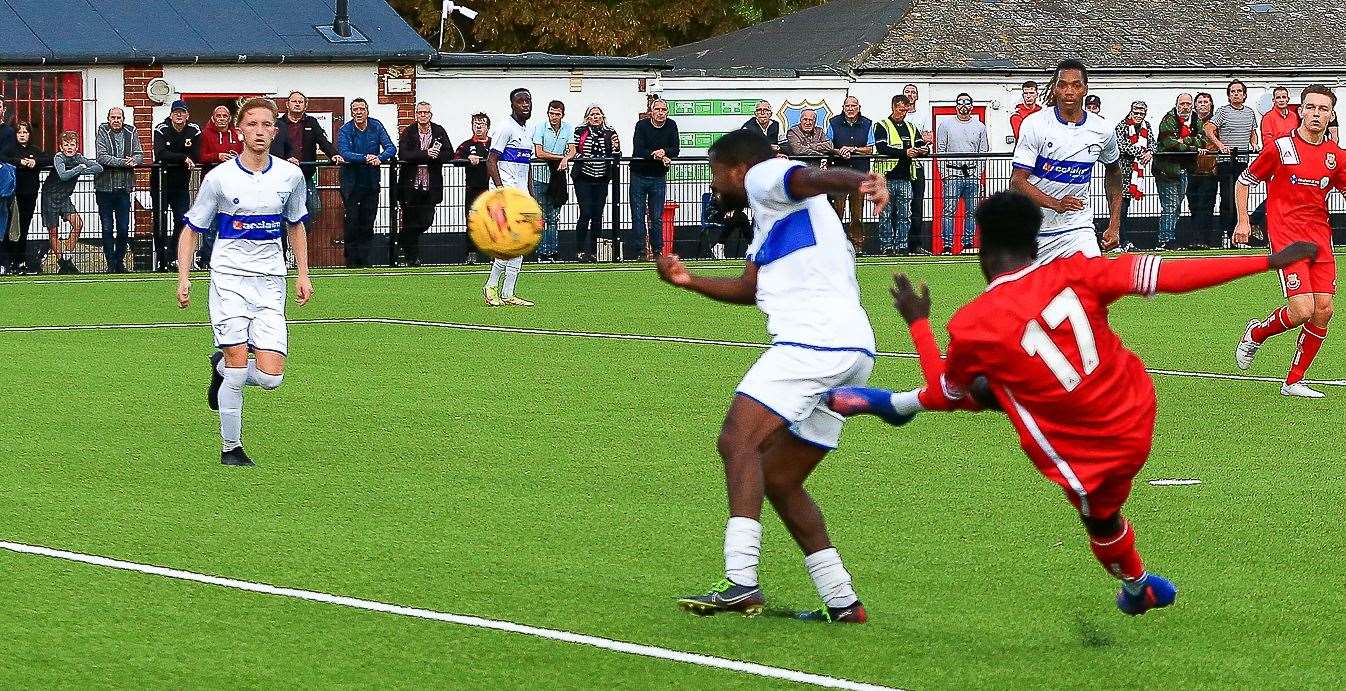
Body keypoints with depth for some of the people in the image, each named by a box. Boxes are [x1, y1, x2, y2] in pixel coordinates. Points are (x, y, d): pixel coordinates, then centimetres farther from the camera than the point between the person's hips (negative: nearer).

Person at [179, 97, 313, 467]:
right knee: (238, 370, -9)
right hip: (229, 279, -3)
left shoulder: (290, 175, 2)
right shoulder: (219, 177, -6)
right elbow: (191, 229, 3)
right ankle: (230, 448, 8)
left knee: (270, 377, -7)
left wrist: (302, 275, 14)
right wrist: (183, 277, -6)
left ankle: (221, 367, 25)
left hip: (270, 283, 3)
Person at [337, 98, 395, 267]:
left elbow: (391, 148, -9)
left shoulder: (376, 126, -2)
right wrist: (365, 158, -35)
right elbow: (344, 153, -22)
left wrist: (380, 158, -30)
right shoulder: (345, 130, -8)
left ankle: (364, 258, 10)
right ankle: (351, 258, 4)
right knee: (352, 220, -3)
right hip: (351, 182, -2)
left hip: (371, 182, 2)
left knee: (368, 221, 4)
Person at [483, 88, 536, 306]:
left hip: (521, 192, 9)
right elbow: (491, 161, -15)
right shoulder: (506, 128, -9)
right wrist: (501, 190, -23)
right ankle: (491, 286, -7)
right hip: (507, 189, -9)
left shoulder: (527, 131, 17)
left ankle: (507, 294, 7)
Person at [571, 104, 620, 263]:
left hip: (601, 179, 3)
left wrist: (616, 147, -8)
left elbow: (615, 157, 12)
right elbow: (573, 151, 4)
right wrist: (582, 158, -14)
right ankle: (581, 250, -4)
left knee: (597, 215, 3)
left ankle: (593, 250, 10)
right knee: (586, 213, -10)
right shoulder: (580, 131, 2)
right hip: (583, 178, -3)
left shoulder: (610, 133, 9)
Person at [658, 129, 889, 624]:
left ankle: (740, 583, -34)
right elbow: (748, 289, 42)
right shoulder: (771, 217, 33)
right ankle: (841, 602, 15)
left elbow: (810, 178, -22)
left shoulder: (765, 177, 2)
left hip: (815, 339, -10)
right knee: (778, 480, 15)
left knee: (738, 440, -21)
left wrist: (858, 182, -42)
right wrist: (687, 281, 32)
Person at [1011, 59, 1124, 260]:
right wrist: (1056, 204, -32)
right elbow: (1017, 181, -16)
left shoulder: (1102, 130, -2)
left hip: (1077, 226, 1)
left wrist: (1114, 226, 12)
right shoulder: (1035, 124, -12)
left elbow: (1113, 171, 18)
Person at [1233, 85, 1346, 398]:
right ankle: (1256, 333, 15)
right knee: (1302, 311, -16)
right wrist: (1243, 220, 0)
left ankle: (1294, 382, 10)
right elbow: (1243, 181, 7)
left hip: (1320, 238, 5)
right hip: (1286, 237, -5)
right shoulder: (1280, 148, -4)